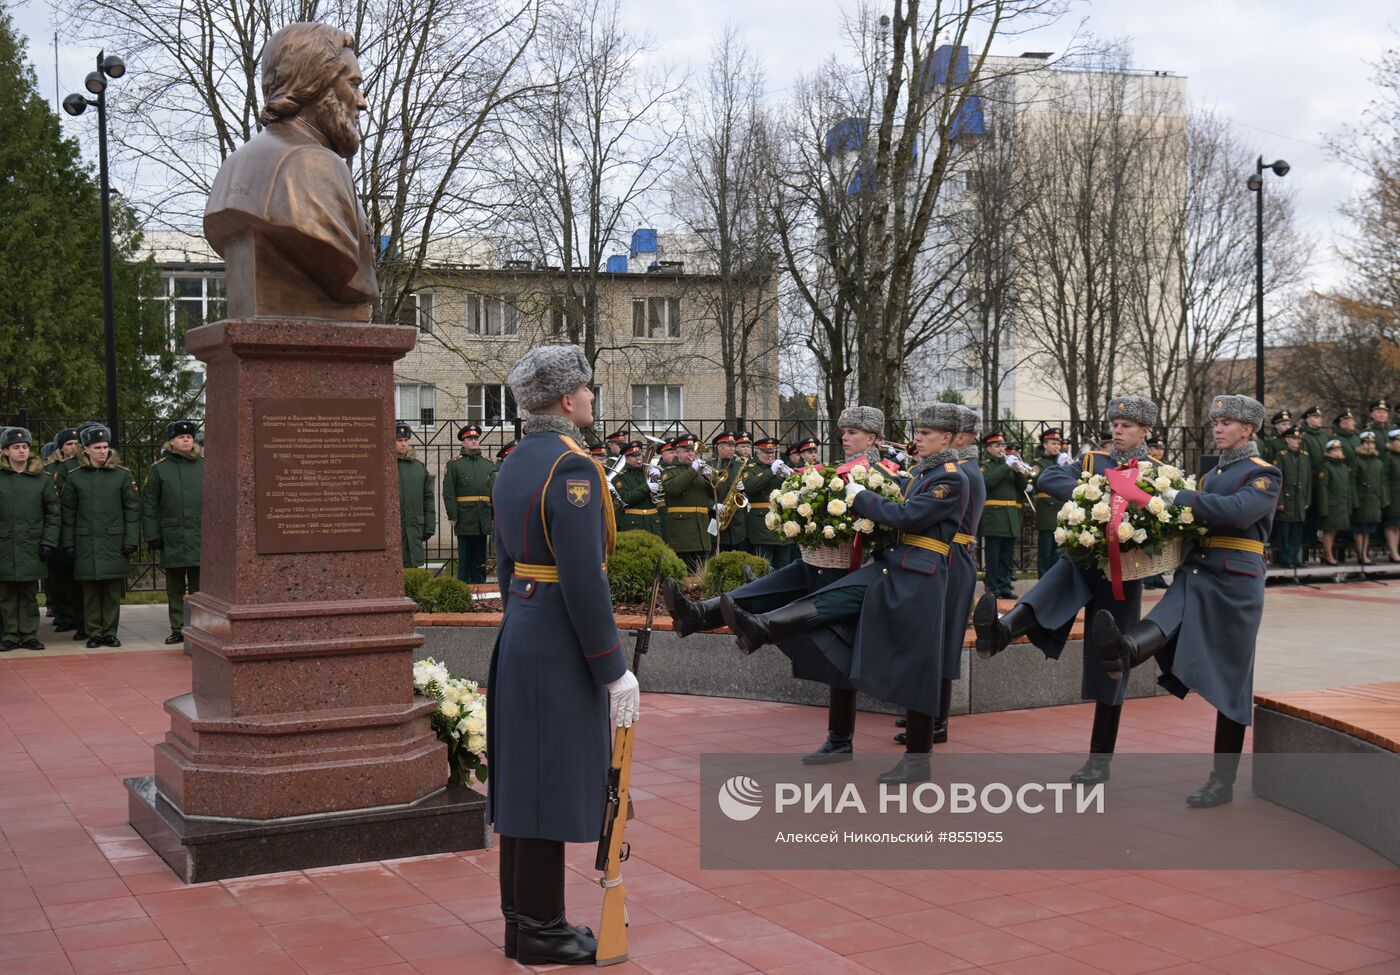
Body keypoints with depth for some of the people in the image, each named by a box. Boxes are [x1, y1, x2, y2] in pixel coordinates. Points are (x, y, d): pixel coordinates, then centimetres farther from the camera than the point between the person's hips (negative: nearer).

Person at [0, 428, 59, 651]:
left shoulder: (43, 480, 5)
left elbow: (53, 514, 6)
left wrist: (49, 542, -2)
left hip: (32, 547, 0)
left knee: (29, 595, 4)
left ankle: (29, 635, 11)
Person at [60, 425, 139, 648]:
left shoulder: (123, 475, 3)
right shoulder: (75, 477, 5)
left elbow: (132, 509, 3)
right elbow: (68, 513, 8)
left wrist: (131, 540, -3)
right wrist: (69, 544, 3)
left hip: (115, 542, 0)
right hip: (86, 543, 0)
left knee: (113, 591, 2)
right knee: (90, 592, 4)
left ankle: (110, 632, 11)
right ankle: (93, 633, 12)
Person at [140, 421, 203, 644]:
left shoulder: (204, 465, 6)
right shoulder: (159, 468, 3)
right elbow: (149, 504, 4)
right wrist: (152, 536, -1)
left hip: (200, 537, 0)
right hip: (172, 539, 0)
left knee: (199, 587, 3)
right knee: (175, 589, 7)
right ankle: (178, 629, 14)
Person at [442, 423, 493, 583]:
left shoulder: (488, 465, 12)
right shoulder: (454, 464, 0)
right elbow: (448, 493, -5)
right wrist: (452, 516, -12)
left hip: (483, 521, 4)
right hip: (464, 521, -4)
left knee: (480, 560, 10)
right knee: (464, 559, 0)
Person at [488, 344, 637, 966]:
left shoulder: (513, 466, 11)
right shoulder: (572, 466, -18)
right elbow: (584, 580, -22)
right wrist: (615, 671, -17)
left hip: (519, 634, 10)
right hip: (561, 647, -10)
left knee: (524, 777, 15)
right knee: (552, 782, -1)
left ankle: (523, 915, 25)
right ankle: (539, 932, 8)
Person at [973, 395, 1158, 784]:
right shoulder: (1092, 460, 9)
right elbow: (1047, 478, -4)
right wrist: (1083, 491, -21)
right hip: (1081, 559, 2)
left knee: (1110, 664, 2)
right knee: (1044, 596, -33)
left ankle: (1100, 759, 9)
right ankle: (1001, 632, -64)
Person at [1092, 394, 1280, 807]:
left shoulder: (1264, 474, -3)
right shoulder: (1212, 474, 21)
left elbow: (1238, 511, -22)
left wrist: (1179, 498, -23)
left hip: (1233, 584, -6)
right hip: (1193, 576, 6)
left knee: (1229, 682, -1)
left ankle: (1223, 781, 4)